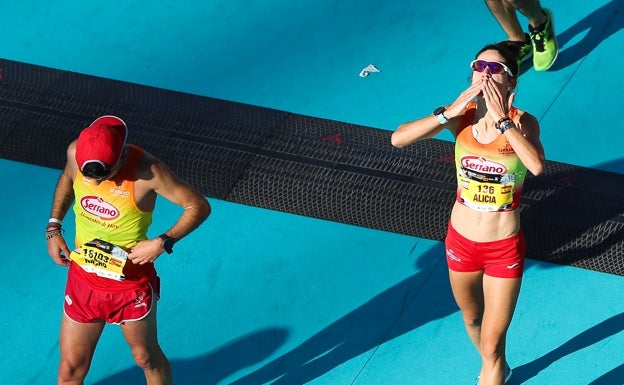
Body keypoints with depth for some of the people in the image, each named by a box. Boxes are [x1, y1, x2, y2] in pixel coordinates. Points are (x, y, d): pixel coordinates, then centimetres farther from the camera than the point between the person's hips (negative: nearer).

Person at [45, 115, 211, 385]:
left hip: (131, 283, -3)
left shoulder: (147, 171, -26)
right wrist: (54, 227, 3)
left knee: (147, 358, 20)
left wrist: (163, 242, -26)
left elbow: (199, 206, -17)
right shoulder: (77, 152, -14)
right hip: (82, 279, 3)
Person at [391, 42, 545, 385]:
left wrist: (502, 118, -37)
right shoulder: (461, 115, -12)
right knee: (472, 319, 29)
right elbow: (398, 139, -22)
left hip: (504, 249, -4)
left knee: (491, 345, 3)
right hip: (461, 242, 4)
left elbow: (537, 166, -40)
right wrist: (450, 112, -29)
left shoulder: (523, 122, -19)